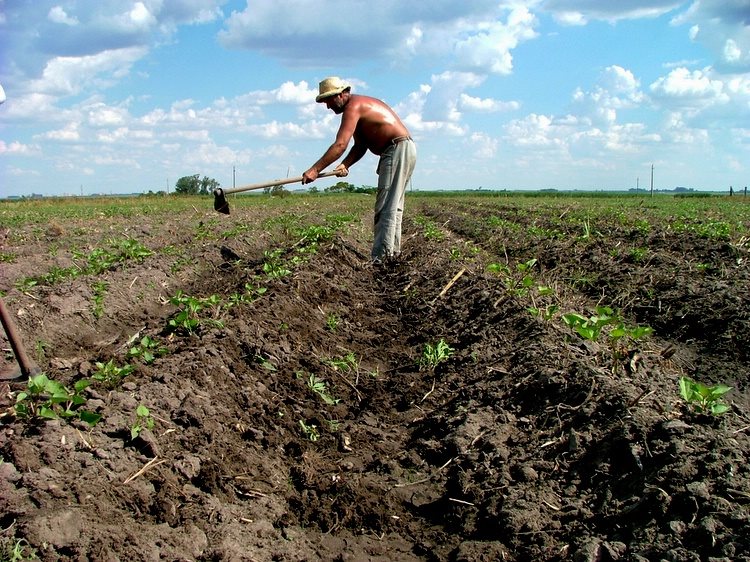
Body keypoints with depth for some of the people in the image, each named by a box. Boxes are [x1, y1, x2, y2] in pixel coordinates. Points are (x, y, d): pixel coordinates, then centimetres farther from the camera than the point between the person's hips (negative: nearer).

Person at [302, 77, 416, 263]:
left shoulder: (353, 106, -15)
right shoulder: (359, 104, 17)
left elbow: (340, 144, -25)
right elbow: (360, 146, 10)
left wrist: (315, 170, -26)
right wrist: (345, 165, -6)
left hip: (398, 150, -11)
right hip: (403, 150, 11)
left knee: (386, 207, -13)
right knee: (393, 206, 14)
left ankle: (380, 258, -16)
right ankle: (393, 253, 19)